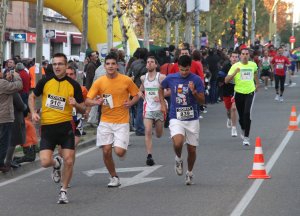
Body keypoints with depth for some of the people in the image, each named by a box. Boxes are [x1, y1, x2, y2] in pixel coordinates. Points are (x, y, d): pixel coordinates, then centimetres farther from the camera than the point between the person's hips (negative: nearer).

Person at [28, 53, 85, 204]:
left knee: (69, 161, -5)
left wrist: (76, 104, -18)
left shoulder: (73, 85, -1)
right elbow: (32, 97, 16)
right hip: (47, 127, 0)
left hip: (66, 126, 0)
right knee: (45, 162, -12)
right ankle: (56, 163, 26)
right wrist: (33, 112, -1)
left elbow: (83, 110, 4)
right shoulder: (45, 81, 0)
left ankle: (63, 191, 17)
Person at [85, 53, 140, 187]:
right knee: (106, 151, -3)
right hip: (105, 122, 2)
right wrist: (97, 102, -24)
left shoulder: (126, 80, -5)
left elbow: (136, 95, 10)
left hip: (122, 122, -2)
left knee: (119, 152, -13)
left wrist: (131, 102, -11)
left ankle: (123, 146, 26)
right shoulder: (99, 82, -2)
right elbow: (87, 101, -2)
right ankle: (114, 177, 18)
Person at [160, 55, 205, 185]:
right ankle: (178, 159, 7)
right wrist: (162, 103, 12)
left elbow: (202, 101, -6)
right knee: (178, 143, -26)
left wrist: (194, 92, -23)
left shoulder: (196, 80, -6)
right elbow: (161, 88, 20)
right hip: (176, 118, 0)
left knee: (192, 149, 6)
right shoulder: (171, 78, -1)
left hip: (192, 119, 0)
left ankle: (189, 173, 30)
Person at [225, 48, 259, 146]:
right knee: (241, 115, 12)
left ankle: (246, 137, -16)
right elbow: (226, 81, -14)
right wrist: (234, 73, -28)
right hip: (239, 93, 0)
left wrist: (257, 83, 30)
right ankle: (243, 130, 44)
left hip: (250, 92, 0)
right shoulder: (235, 66, -8)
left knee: (247, 113, -18)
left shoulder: (253, 65, 1)